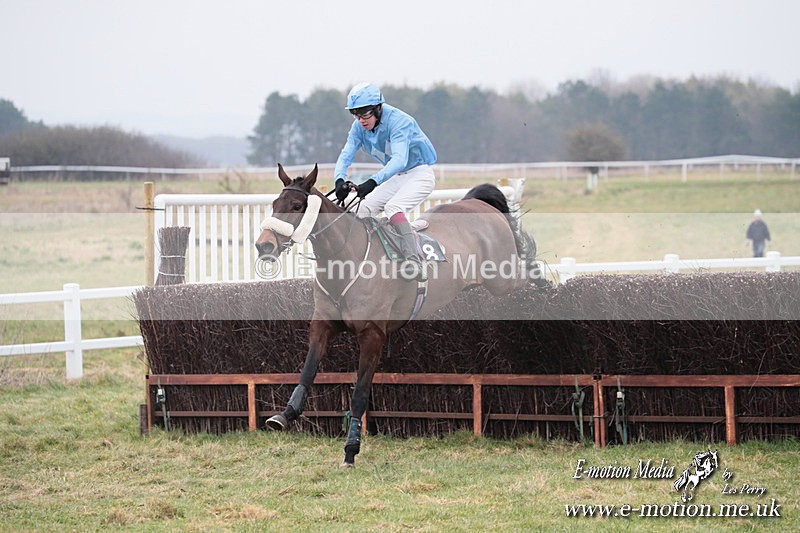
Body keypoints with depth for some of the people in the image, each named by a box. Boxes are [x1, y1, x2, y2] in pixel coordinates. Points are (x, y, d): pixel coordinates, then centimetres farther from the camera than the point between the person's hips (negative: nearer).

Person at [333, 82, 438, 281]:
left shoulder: (398, 121, -28)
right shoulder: (359, 127, -6)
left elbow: (399, 159, -40)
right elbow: (346, 155, -13)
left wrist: (373, 182, -55)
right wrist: (339, 179, -36)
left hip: (420, 174, -8)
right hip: (396, 177, 8)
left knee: (393, 207, -31)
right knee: (365, 208, -6)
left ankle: (414, 261, -42)